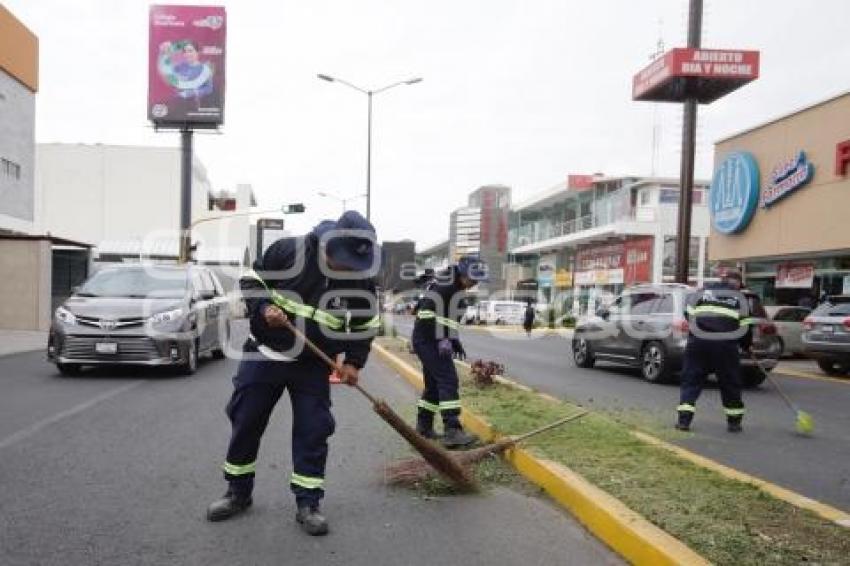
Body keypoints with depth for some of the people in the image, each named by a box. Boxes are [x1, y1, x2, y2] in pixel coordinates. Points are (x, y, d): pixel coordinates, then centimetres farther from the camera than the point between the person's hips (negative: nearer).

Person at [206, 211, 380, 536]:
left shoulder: (361, 279, -12)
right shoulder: (288, 252, -17)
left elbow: (366, 324, 2)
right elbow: (252, 280, -3)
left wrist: (353, 361, -8)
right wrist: (263, 309, -21)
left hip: (313, 366, 0)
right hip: (265, 355, 0)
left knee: (312, 431, -3)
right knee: (245, 422, 8)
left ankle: (308, 504, 11)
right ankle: (238, 493, 27)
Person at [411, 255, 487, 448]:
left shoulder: (456, 287, 17)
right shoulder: (446, 283, -15)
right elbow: (429, 310, -23)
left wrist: (454, 341, 19)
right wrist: (441, 339, -24)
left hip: (429, 340, 10)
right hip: (427, 339, -10)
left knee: (434, 382, 16)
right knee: (448, 379, -15)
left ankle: (423, 427, 26)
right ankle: (452, 431, -17)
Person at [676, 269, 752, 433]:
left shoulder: (701, 292, 16)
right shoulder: (739, 298, 14)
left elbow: (689, 314, 8)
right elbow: (744, 325, 11)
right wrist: (747, 345, 24)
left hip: (698, 343, 1)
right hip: (726, 345, 0)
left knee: (691, 380, 6)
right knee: (730, 383, 13)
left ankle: (684, 419, -1)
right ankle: (734, 421, 20)